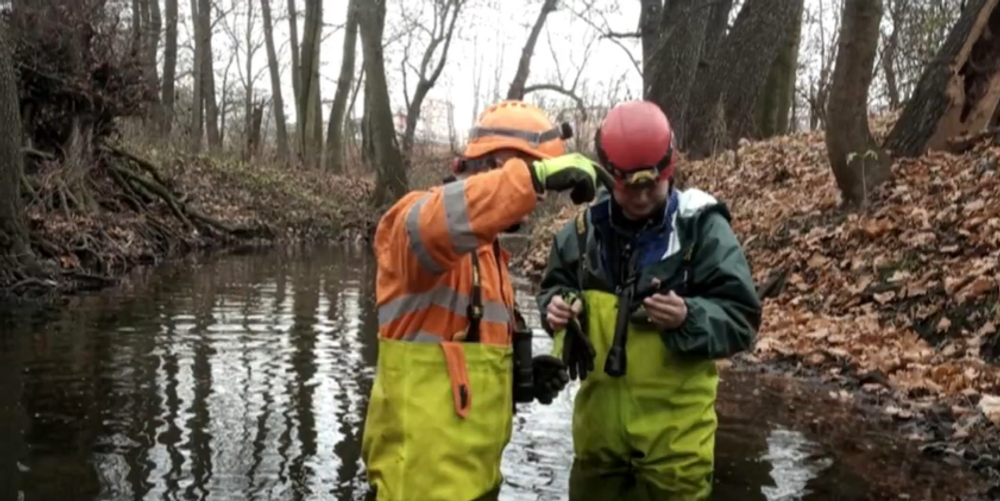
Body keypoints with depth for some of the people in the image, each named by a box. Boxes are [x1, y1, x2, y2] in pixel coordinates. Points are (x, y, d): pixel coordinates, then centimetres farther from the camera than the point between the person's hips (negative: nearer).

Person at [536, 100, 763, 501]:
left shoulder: (702, 228, -10)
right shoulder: (586, 228, 2)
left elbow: (741, 318, -10)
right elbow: (555, 286, 16)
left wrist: (689, 318, -29)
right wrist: (559, 306, -7)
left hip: (674, 426, -4)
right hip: (599, 418, 4)